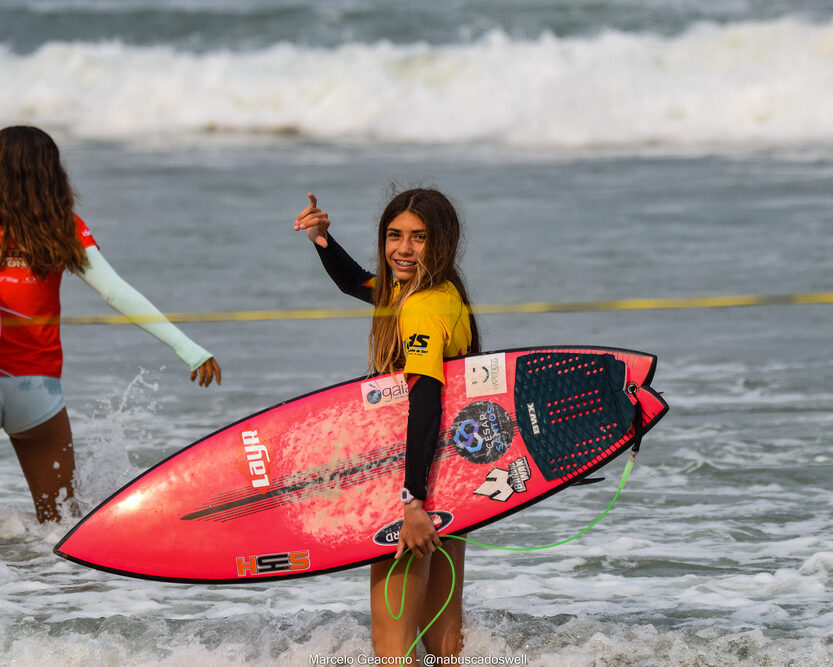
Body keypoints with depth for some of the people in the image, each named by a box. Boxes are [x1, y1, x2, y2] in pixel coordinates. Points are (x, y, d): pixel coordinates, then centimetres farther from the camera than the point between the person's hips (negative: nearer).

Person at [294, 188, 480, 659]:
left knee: (391, 636, -8)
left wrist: (414, 501, -37)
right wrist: (323, 240, 7)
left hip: (419, 474, -10)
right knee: (442, 633, 18)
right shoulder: (435, 290, 8)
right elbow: (355, 283, 26)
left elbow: (425, 402, -32)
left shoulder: (423, 307, -22)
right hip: (452, 478, 10)